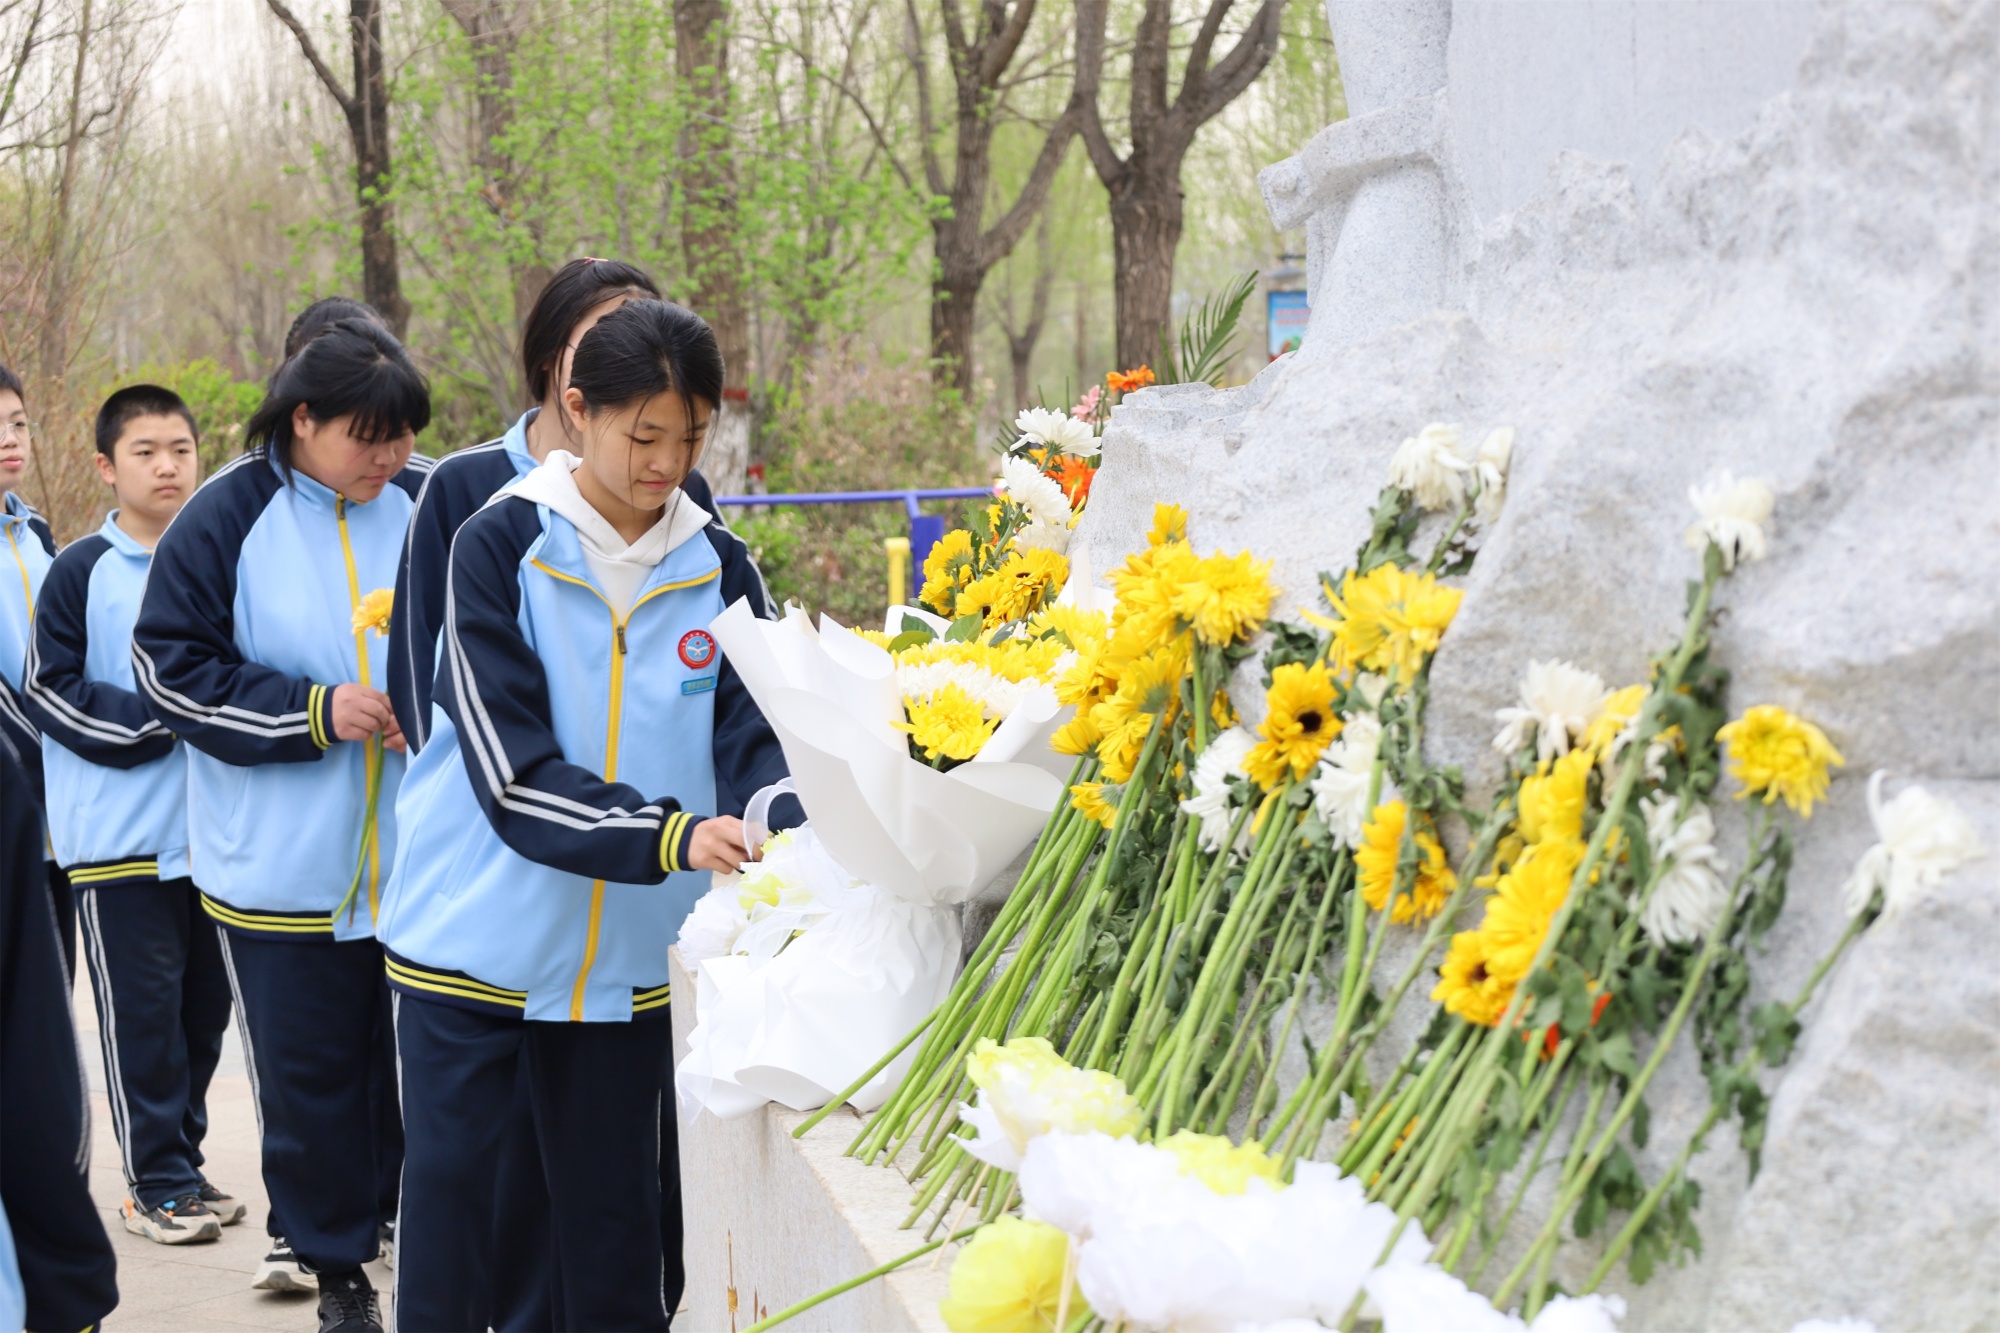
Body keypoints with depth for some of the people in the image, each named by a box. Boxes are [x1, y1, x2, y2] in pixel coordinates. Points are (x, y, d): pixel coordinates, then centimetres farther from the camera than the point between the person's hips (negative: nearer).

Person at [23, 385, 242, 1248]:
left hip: (213, 831, 4)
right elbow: (51, 692, -6)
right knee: (143, 1008, 0)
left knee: (204, 1002, 10)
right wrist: (158, 720, -14)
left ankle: (184, 1162, 23)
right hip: (119, 840, -4)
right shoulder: (81, 571, -3)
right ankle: (156, 1182, 9)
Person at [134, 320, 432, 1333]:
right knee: (309, 1078, 9)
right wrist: (316, 713, -16)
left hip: (424, 859, 1)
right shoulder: (225, 521, -5)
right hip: (285, 868, -1)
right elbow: (172, 669, -7)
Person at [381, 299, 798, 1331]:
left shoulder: (719, 570, 4)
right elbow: (511, 770, -17)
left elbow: (752, 736, -4)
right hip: (476, 935, -3)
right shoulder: (500, 547, -9)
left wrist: (797, 827, -27)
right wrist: (672, 836, -29)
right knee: (449, 1179, 2)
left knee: (612, 1203, 11)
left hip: (627, 957, 3)